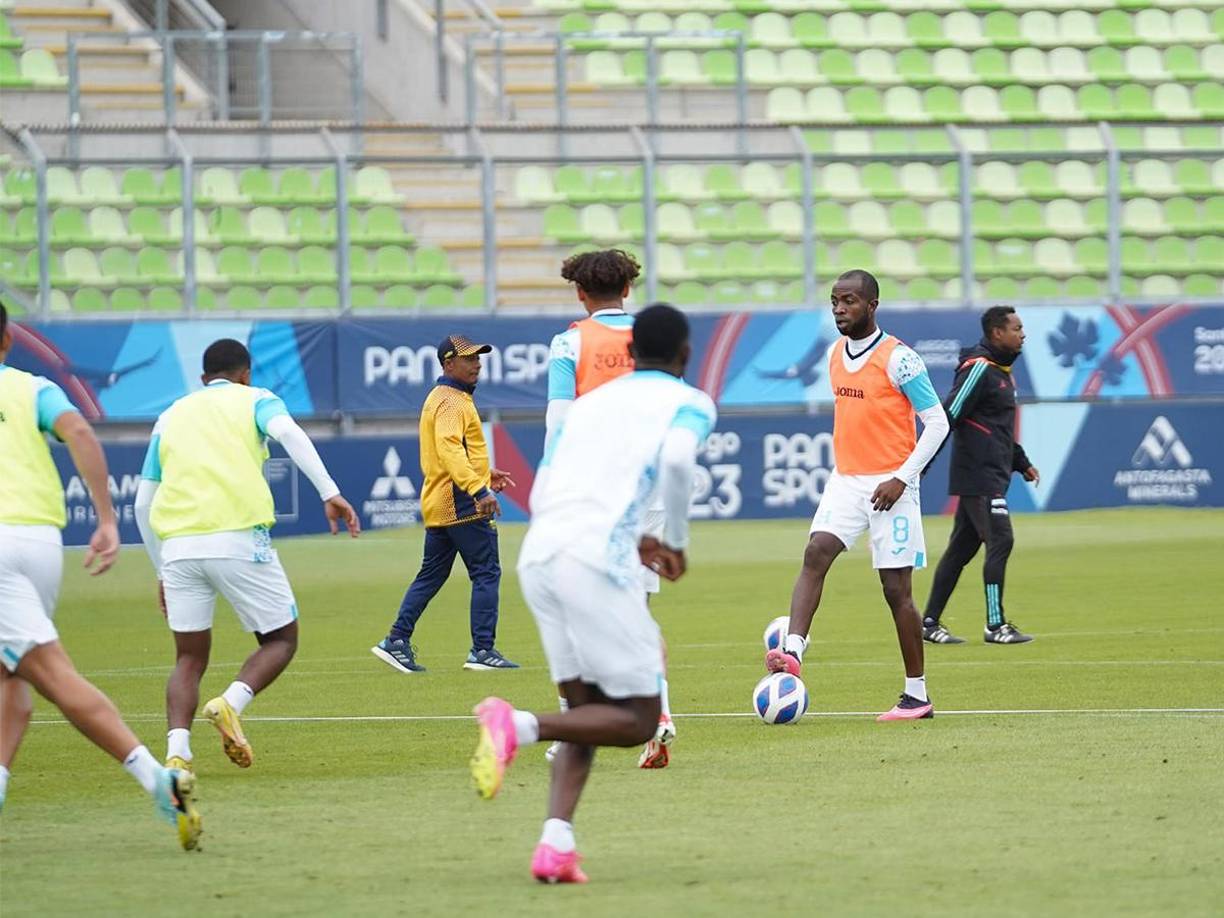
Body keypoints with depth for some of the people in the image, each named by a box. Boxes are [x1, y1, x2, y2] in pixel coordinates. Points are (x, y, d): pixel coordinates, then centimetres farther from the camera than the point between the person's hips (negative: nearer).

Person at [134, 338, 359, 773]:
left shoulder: (172, 416, 25)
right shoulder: (254, 399, 15)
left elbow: (143, 503, 24)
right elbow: (288, 433, -9)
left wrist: (162, 570, 32)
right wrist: (330, 493, -15)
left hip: (178, 544, 3)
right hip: (238, 538, -3)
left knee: (189, 659, 11)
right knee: (281, 639, 12)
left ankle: (177, 752, -11)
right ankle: (231, 702, -16)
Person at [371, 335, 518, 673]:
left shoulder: (438, 398, 19)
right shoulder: (452, 401, -13)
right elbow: (450, 449, -29)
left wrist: (485, 473, 30)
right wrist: (479, 489, -37)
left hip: (437, 506, 10)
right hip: (462, 504, -10)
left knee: (431, 575, 14)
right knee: (486, 573, -5)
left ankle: (396, 641, 12)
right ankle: (482, 650, -7)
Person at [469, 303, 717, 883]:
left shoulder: (589, 403, 28)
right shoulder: (688, 402, 11)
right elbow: (677, 459, -13)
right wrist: (677, 542, 1)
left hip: (537, 553, 6)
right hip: (597, 557, -6)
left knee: (587, 709, 16)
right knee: (637, 720, 3)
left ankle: (556, 842, -3)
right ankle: (519, 725, -21)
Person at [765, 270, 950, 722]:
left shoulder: (898, 359, -12)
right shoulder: (834, 355, 10)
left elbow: (936, 422, -11)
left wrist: (901, 477, -16)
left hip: (889, 486, -6)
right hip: (845, 481, 6)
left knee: (896, 588, -1)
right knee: (815, 554, -18)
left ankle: (917, 695, 8)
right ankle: (792, 651, -32)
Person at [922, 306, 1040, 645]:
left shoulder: (1002, 370, 18)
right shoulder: (979, 369, -13)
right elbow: (949, 416, -20)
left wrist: (1021, 463, 30)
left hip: (993, 475, 10)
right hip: (979, 475, -10)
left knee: (962, 547, 10)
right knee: (1000, 541, -11)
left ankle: (930, 623, 13)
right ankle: (996, 625, -7)